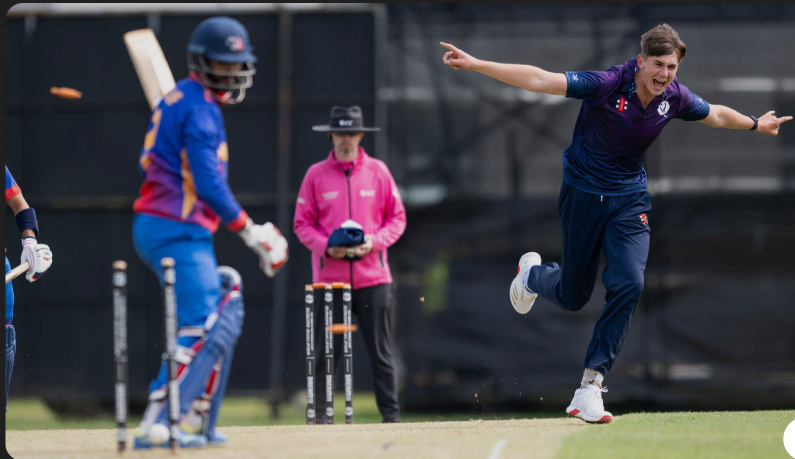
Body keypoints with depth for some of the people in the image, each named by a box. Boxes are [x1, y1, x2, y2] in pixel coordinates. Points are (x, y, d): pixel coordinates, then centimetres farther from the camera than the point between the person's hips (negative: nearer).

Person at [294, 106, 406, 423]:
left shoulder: (378, 171, 8)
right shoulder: (316, 175, 6)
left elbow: (397, 217, 10)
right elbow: (302, 224, 7)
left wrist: (375, 241, -8)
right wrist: (327, 247, -11)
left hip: (372, 275, 0)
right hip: (329, 276, 0)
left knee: (381, 350, 0)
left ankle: (391, 416, 3)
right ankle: (319, 417, 3)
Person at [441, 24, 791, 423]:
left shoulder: (676, 98, -10)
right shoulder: (606, 86, -25)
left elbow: (716, 115, 13)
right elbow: (539, 80, -31)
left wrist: (756, 125, 28)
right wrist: (475, 64, -39)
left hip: (629, 199, 3)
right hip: (583, 193, -3)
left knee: (629, 284, -20)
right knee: (573, 297, 8)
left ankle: (590, 386, -15)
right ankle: (532, 274, 47)